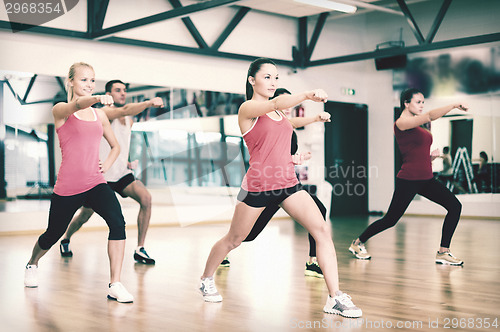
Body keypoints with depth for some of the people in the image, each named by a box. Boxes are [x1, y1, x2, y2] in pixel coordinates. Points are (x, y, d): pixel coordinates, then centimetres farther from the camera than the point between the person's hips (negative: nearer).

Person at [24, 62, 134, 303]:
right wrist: (97, 99, -51)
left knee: (117, 222, -23)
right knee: (53, 234, 15)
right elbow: (76, 105, -29)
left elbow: (115, 146, 25)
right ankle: (32, 264, 49)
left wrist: (107, 164, 4)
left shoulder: (99, 115, 10)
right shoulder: (60, 110, -3)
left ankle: (115, 285, -19)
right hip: (67, 187, -3)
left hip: (95, 183, 3)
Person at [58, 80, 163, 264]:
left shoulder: (129, 121, 11)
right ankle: (65, 240, 42)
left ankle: (139, 250, -14)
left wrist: (125, 161, 10)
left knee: (145, 198, -20)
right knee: (84, 216, 9)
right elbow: (124, 111, -37)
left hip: (122, 173, 5)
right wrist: (149, 103, -51)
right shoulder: (105, 113, -13)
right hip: (101, 175, -5)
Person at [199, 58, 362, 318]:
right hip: (258, 186, -5)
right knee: (233, 240, 12)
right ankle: (206, 279, 39)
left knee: (322, 231, -13)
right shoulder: (247, 108, -8)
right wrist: (307, 95, -42)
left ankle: (335, 298, -10)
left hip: (288, 184, 6)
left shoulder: (279, 113, 13)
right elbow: (277, 103, -29)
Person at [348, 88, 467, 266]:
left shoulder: (417, 125, 16)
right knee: (391, 219, -1)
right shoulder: (401, 122, -10)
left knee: (455, 206, -5)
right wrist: (454, 105, -22)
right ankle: (357, 243, 20)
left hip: (426, 179, 8)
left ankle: (443, 253, -2)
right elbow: (431, 116, -25)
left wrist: (431, 156, 6)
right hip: (408, 179, -8)